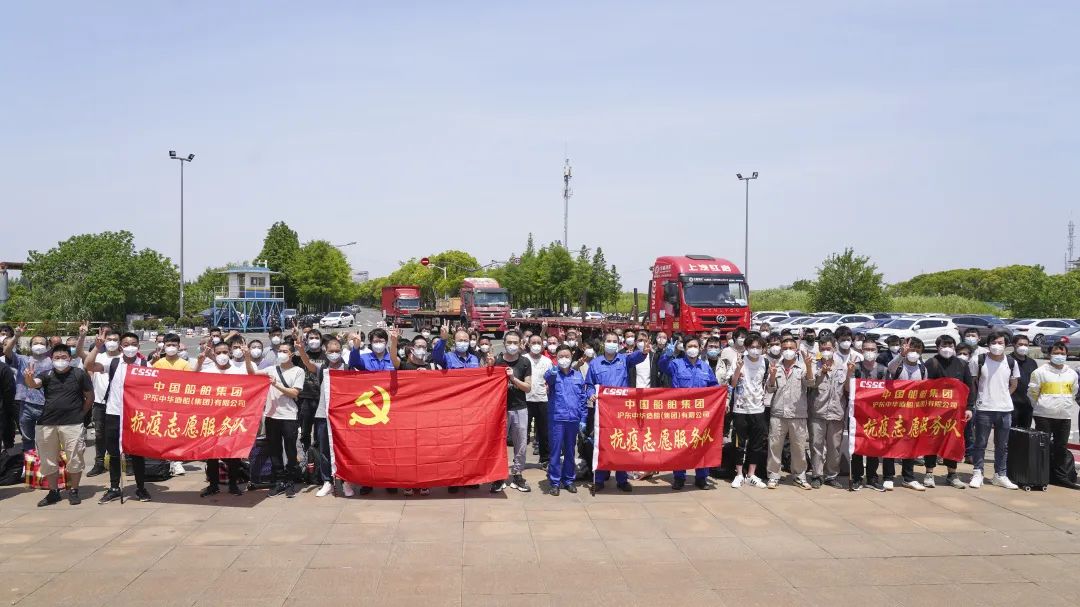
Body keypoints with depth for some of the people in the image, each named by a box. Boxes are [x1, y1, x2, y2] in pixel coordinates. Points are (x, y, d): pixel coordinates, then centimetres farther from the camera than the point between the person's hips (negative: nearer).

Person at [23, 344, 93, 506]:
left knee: (74, 459, 1)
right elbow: (33, 384, -15)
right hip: (46, 424, 3)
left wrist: (80, 414, 2)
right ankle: (53, 492, 24)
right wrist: (28, 377, -36)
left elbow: (90, 397, 6)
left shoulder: (80, 374, 0)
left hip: (72, 425, -3)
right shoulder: (47, 374, 5)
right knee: (48, 460, 11)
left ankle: (73, 491, 14)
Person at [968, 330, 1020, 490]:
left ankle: (1000, 475, 20)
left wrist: (1002, 397, 10)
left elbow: (1013, 385, 16)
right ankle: (977, 474, 10)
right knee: (980, 443, 2)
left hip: (1005, 410, 3)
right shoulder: (978, 360, -5)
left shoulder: (1011, 363, 3)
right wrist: (980, 397, 2)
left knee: (1002, 445, 10)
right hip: (984, 409, -3)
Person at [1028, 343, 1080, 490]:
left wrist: (1066, 405, 13)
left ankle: (1061, 476, 17)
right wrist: (1042, 405, 6)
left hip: (1065, 417, 4)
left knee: (1062, 447, 9)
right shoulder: (1040, 372, -4)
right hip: (1044, 416, -4)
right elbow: (1032, 392, 0)